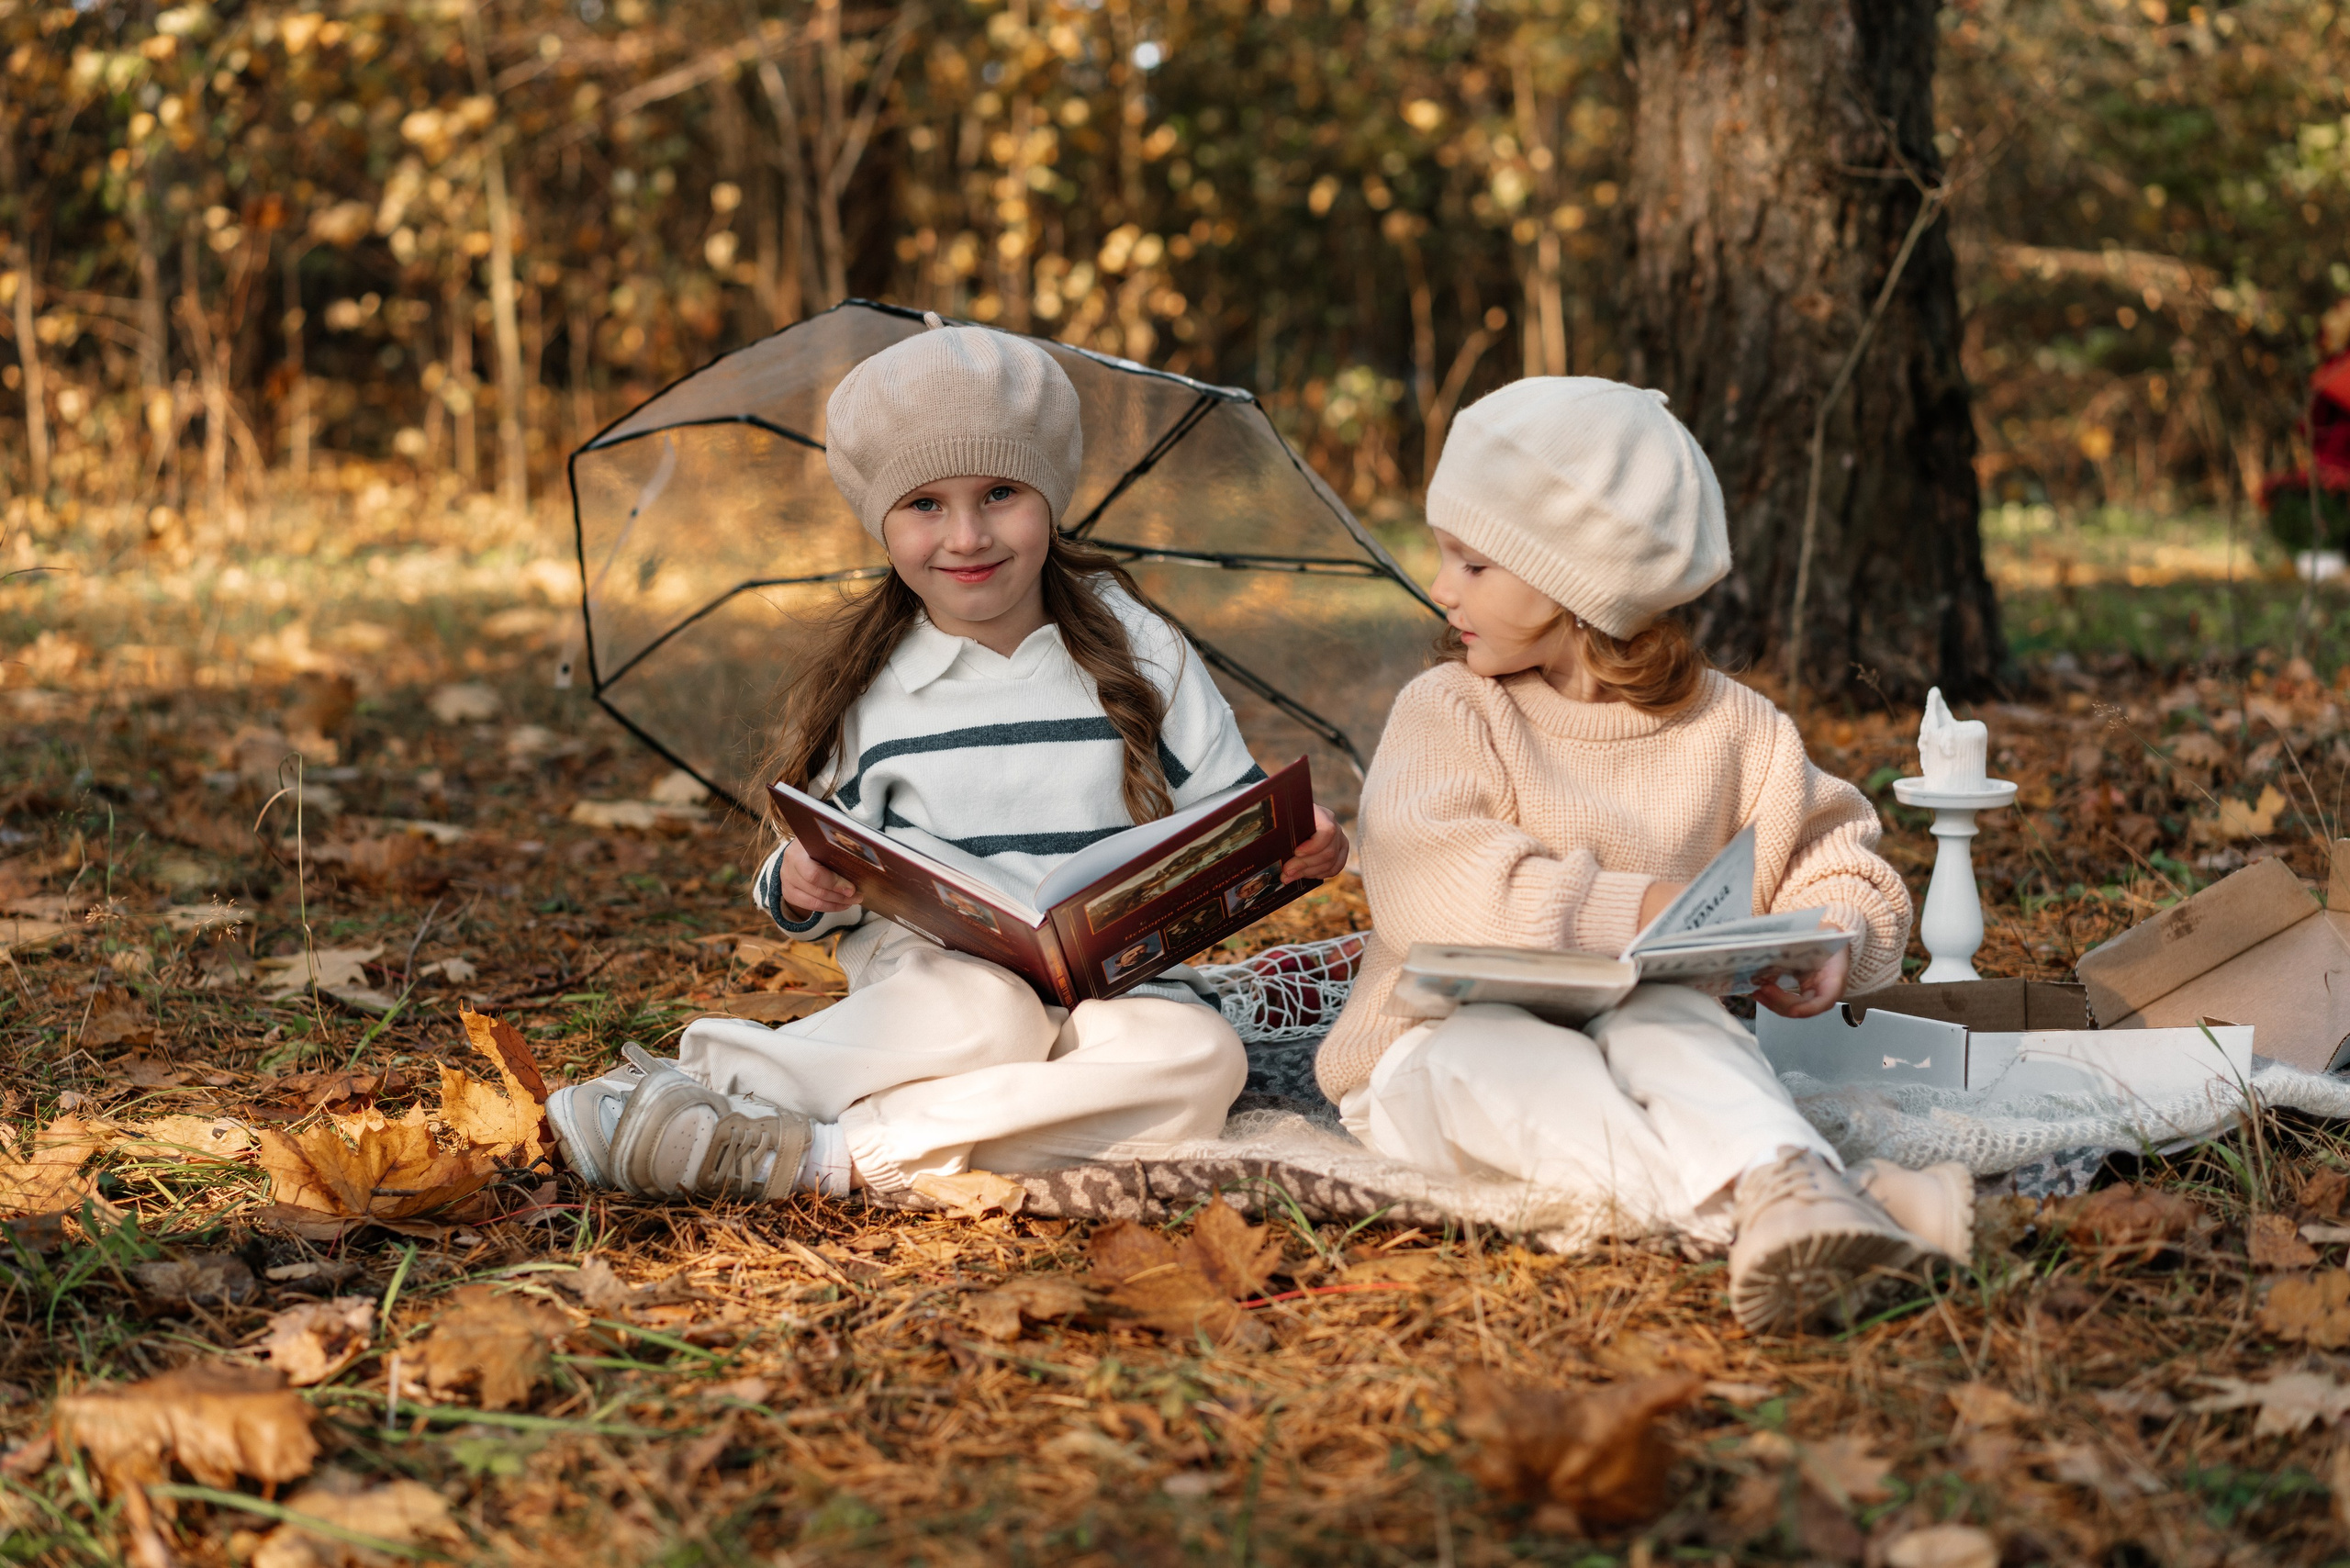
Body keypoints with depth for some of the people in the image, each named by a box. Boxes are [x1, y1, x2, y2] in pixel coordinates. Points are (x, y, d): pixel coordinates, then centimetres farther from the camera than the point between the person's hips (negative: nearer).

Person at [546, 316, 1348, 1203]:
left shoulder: (1139, 652, 6)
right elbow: (822, 850, 11)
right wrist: (799, 888, -12)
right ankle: (709, 1072, -30)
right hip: (931, 977, -2)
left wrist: (1294, 843, -14)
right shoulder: (863, 687, 6)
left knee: (1200, 1059, -32)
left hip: (1109, 988, 2)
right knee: (982, 1011, -37)